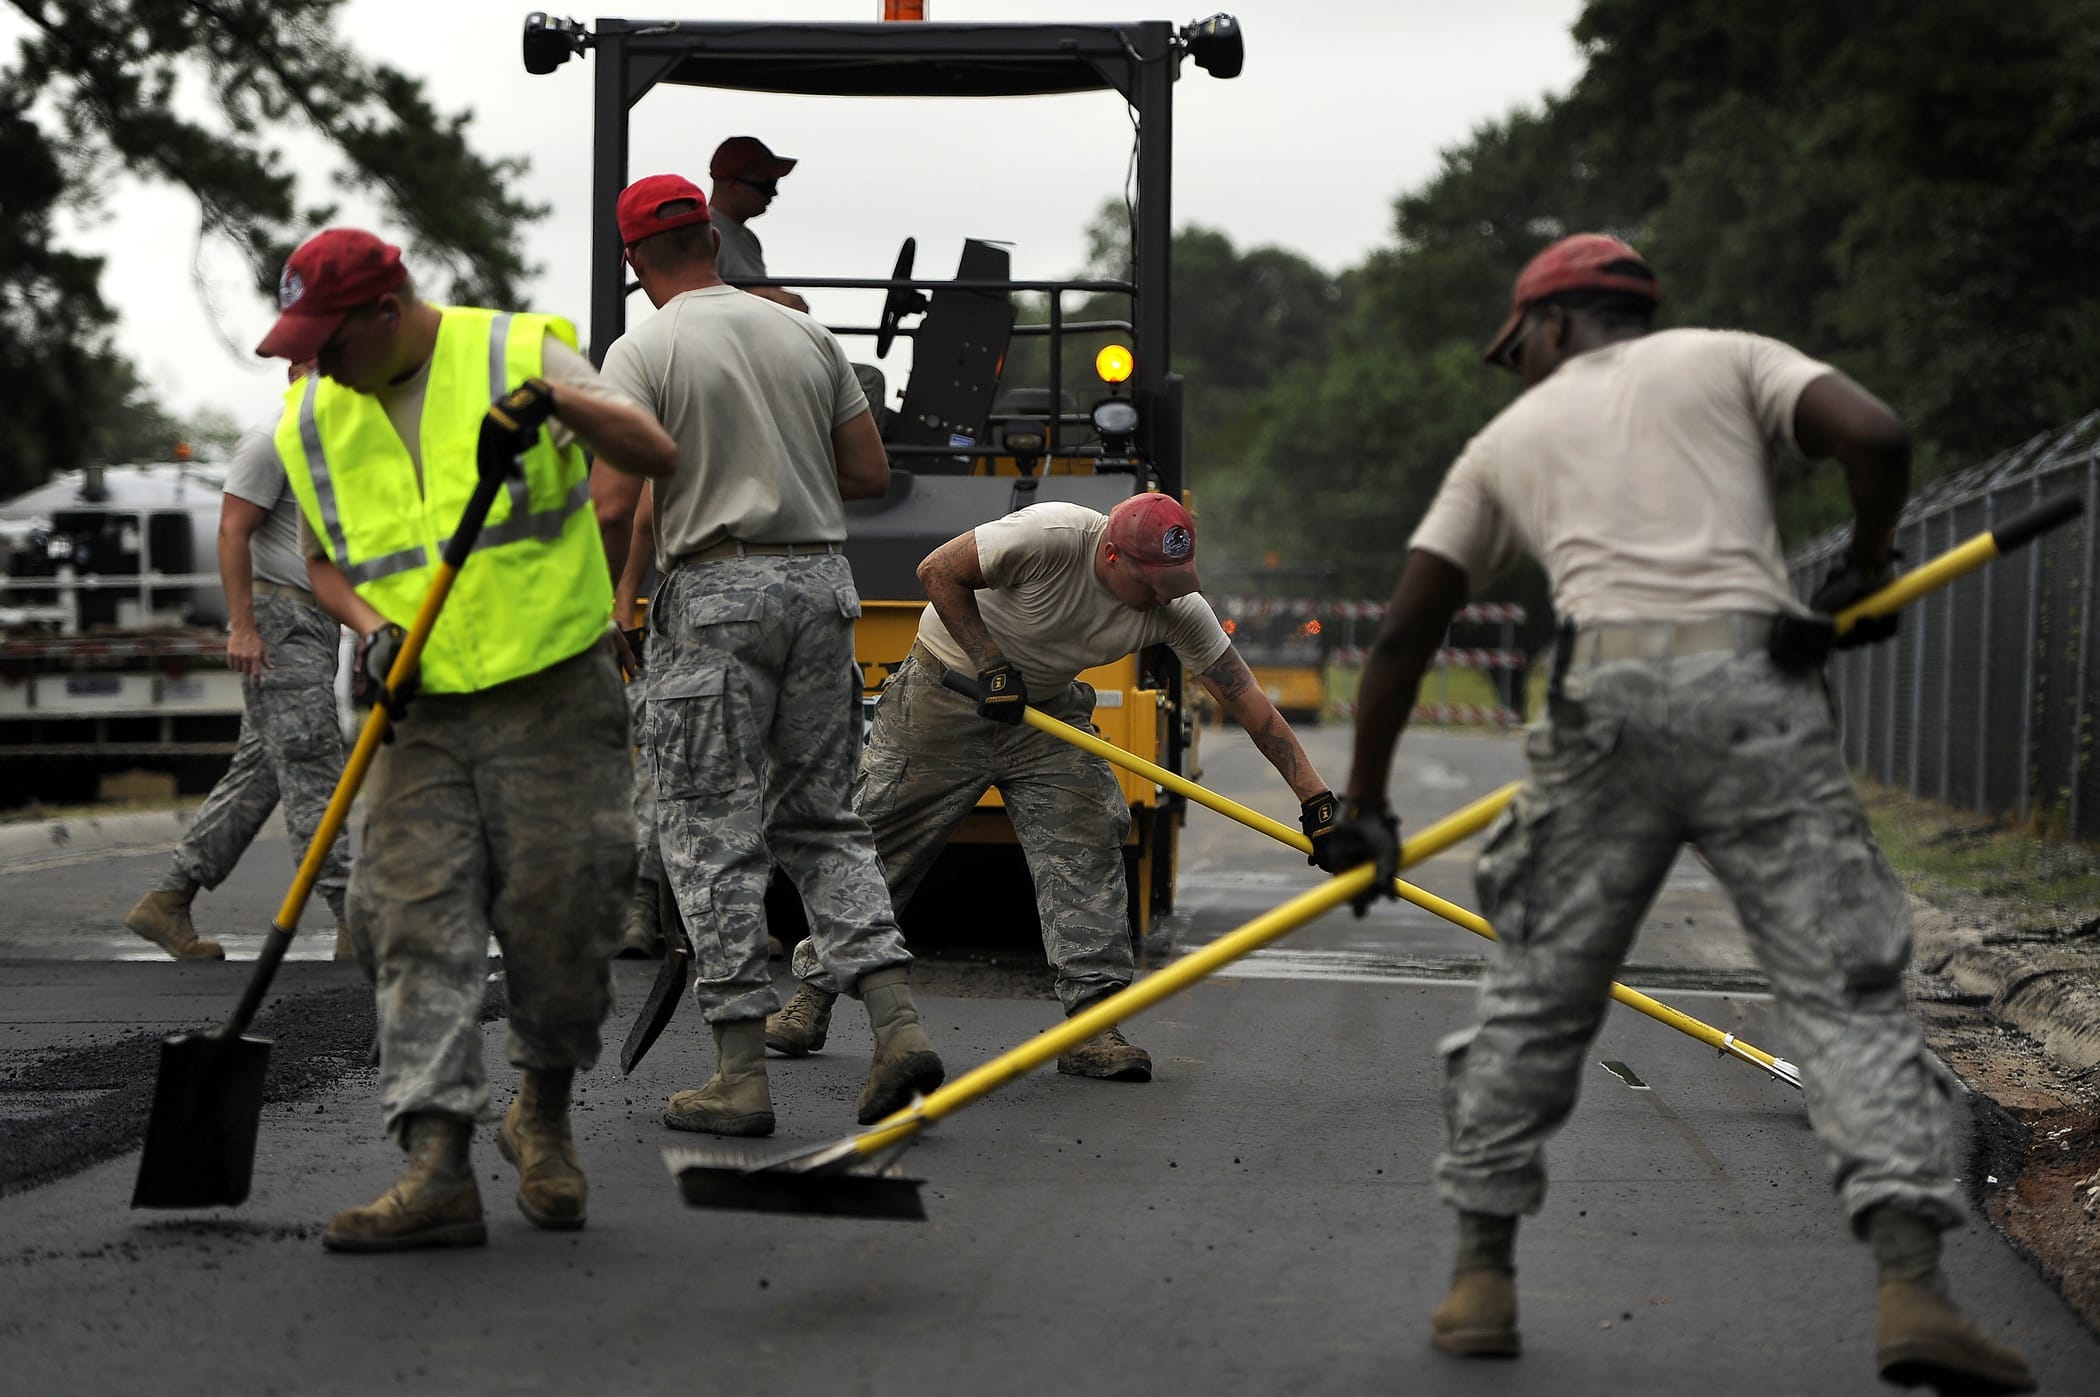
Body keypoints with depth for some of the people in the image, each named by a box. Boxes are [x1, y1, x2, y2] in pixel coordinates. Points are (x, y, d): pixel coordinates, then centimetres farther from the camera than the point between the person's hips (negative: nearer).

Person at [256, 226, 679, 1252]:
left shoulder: (518, 353, -6)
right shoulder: (312, 421, 7)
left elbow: (655, 457, -15)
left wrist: (554, 399, -31)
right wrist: (367, 625, -2)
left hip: (553, 696, -3)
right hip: (420, 714, 4)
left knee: (557, 917, -2)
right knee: (416, 922, -9)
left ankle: (543, 1117, 23)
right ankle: (438, 1172, -14)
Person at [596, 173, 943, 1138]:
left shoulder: (642, 352, -6)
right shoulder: (804, 335, 10)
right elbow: (870, 472, 12)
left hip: (715, 594, -5)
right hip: (821, 583, 5)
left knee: (713, 834, 0)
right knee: (820, 820, 14)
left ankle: (741, 1073, -1)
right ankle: (896, 1020, 0)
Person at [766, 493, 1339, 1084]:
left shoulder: (1178, 608, -17)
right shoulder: (1051, 537, -32)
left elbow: (1250, 704, -14)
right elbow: (938, 571, -22)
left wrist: (1317, 799, -17)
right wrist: (989, 663, -25)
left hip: (1046, 708, 4)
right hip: (946, 688, -4)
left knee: (1088, 843, -12)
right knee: (876, 836, -1)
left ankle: (1090, 1024, -11)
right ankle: (814, 993, 13)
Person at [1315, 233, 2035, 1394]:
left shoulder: (1507, 439, 25)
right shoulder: (1725, 358, 19)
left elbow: (1405, 631, 22)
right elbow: (1875, 435, 1)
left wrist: (1363, 805, 28)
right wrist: (1863, 570, 18)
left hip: (1603, 699, 1)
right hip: (1753, 685, -1)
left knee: (1536, 989, 15)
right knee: (1844, 987, -2)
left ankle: (1481, 1275, 18)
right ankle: (1911, 1286, -16)